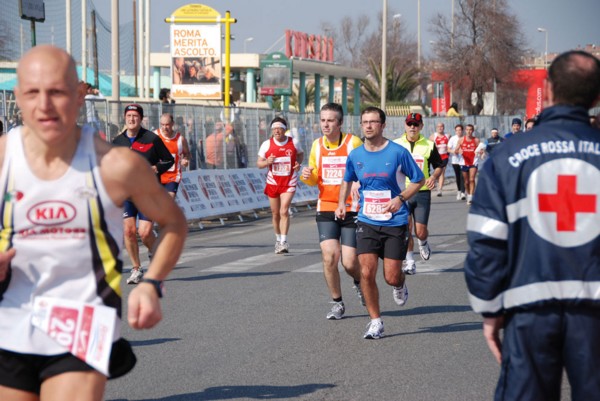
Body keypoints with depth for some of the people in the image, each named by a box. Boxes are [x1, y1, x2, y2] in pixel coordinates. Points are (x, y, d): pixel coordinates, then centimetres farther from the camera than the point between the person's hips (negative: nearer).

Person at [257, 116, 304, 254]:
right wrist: (267, 162, -20)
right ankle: (278, 239, 28)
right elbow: (259, 163, 2)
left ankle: (284, 242, -15)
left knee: (284, 211, -15)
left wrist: (298, 164, -3)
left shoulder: (294, 143, -3)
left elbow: (300, 154, 17)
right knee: (275, 213, 9)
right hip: (273, 182, 2)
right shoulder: (267, 145, -3)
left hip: (289, 182, -2)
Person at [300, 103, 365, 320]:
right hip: (325, 210, 3)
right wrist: (307, 177, -4)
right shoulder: (317, 145, 7)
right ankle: (337, 303, 8)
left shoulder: (354, 143, -7)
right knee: (329, 256, -11)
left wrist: (358, 183, -25)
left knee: (349, 262, -4)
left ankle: (359, 283, 32)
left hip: (351, 210, -3)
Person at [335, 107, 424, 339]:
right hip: (367, 222, 3)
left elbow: (419, 180, 0)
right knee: (366, 273, -10)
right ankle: (375, 322, 5)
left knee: (391, 277, -2)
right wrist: (341, 203, 5)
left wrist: (400, 198, -15)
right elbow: (347, 181, 21)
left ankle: (400, 285, 37)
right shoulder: (355, 155, 2)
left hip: (395, 223, -2)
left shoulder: (398, 152, -9)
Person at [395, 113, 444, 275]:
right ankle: (409, 261, 4)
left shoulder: (429, 145, 4)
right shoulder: (395, 145, 5)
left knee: (420, 231, -3)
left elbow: (439, 166, 12)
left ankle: (423, 243, 33)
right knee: (406, 227, -9)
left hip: (422, 193, 0)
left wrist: (433, 177, -8)